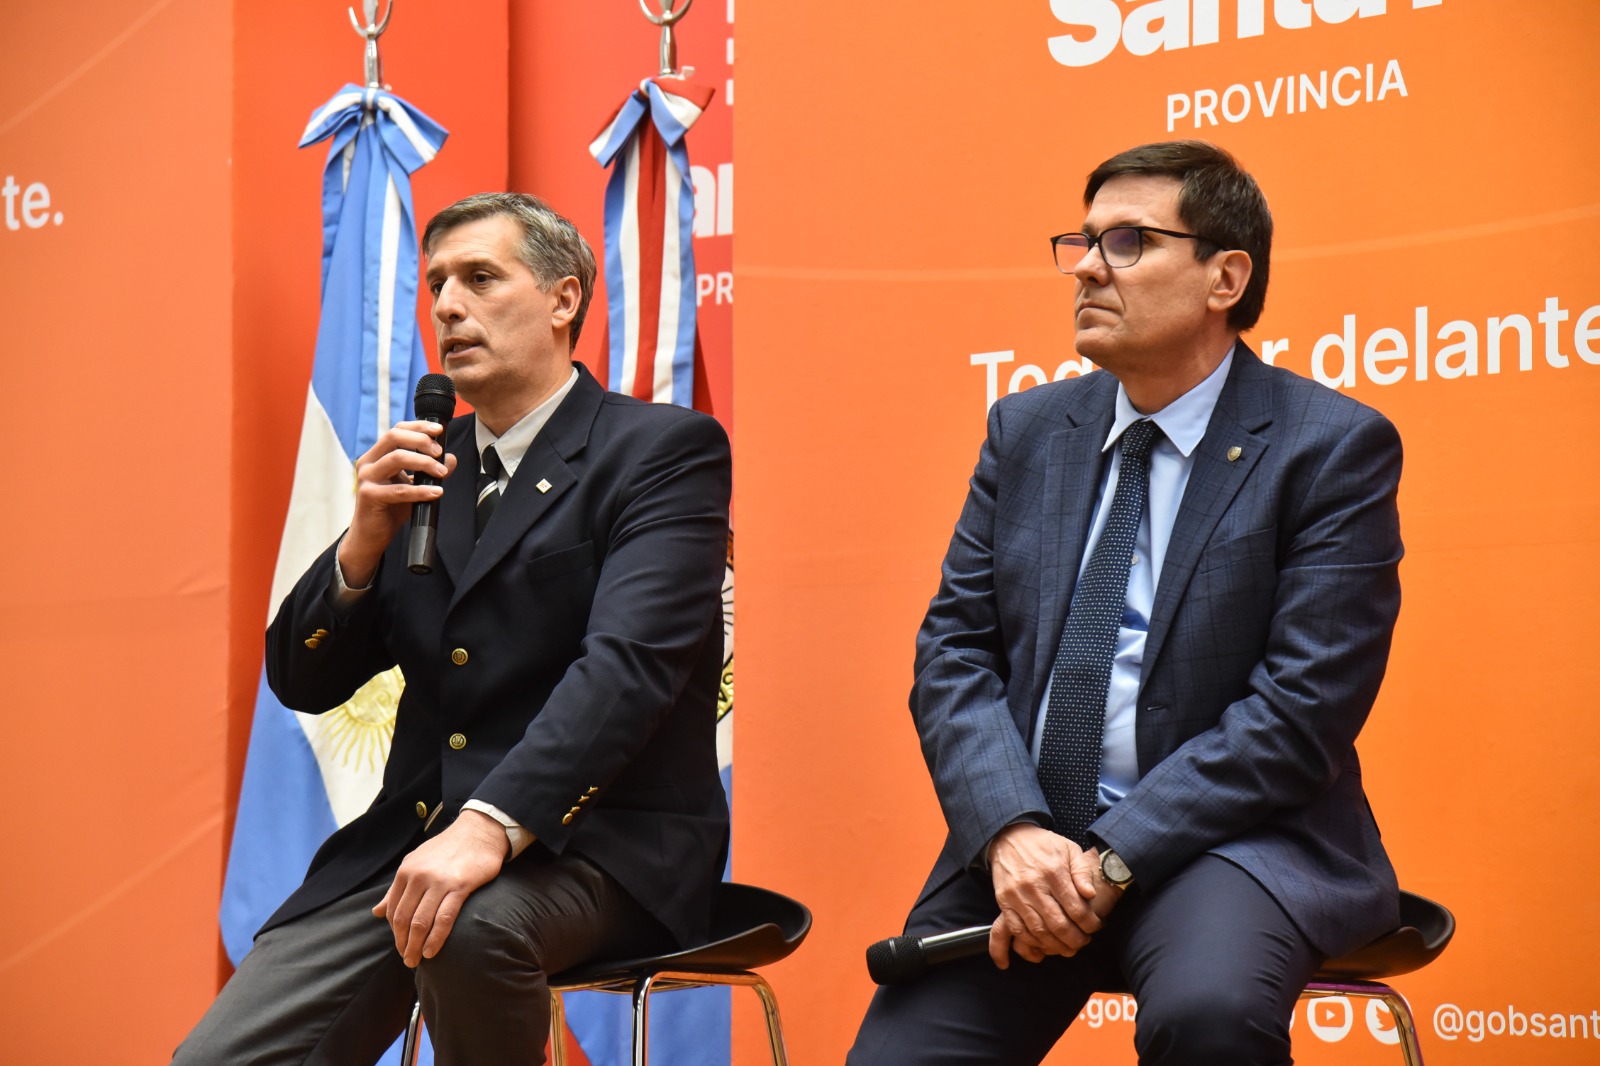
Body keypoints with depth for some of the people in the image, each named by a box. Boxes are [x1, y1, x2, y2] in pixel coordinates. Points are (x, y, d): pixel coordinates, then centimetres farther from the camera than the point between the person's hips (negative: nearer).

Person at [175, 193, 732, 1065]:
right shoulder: (422, 466, 16)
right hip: (414, 833, 5)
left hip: (602, 844, -4)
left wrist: (490, 826, -33)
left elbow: (629, 662, -19)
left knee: (471, 923, -36)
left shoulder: (665, 450, -3)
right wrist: (364, 543, -6)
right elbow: (302, 683, 14)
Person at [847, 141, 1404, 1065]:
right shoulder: (1026, 429, 10)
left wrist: (1110, 862, -17)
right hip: (1019, 839, 4)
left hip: (1228, 834, -4)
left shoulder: (1335, 448, -5)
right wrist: (1011, 832, -13)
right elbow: (954, 650, 5)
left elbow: (1303, 710, -12)